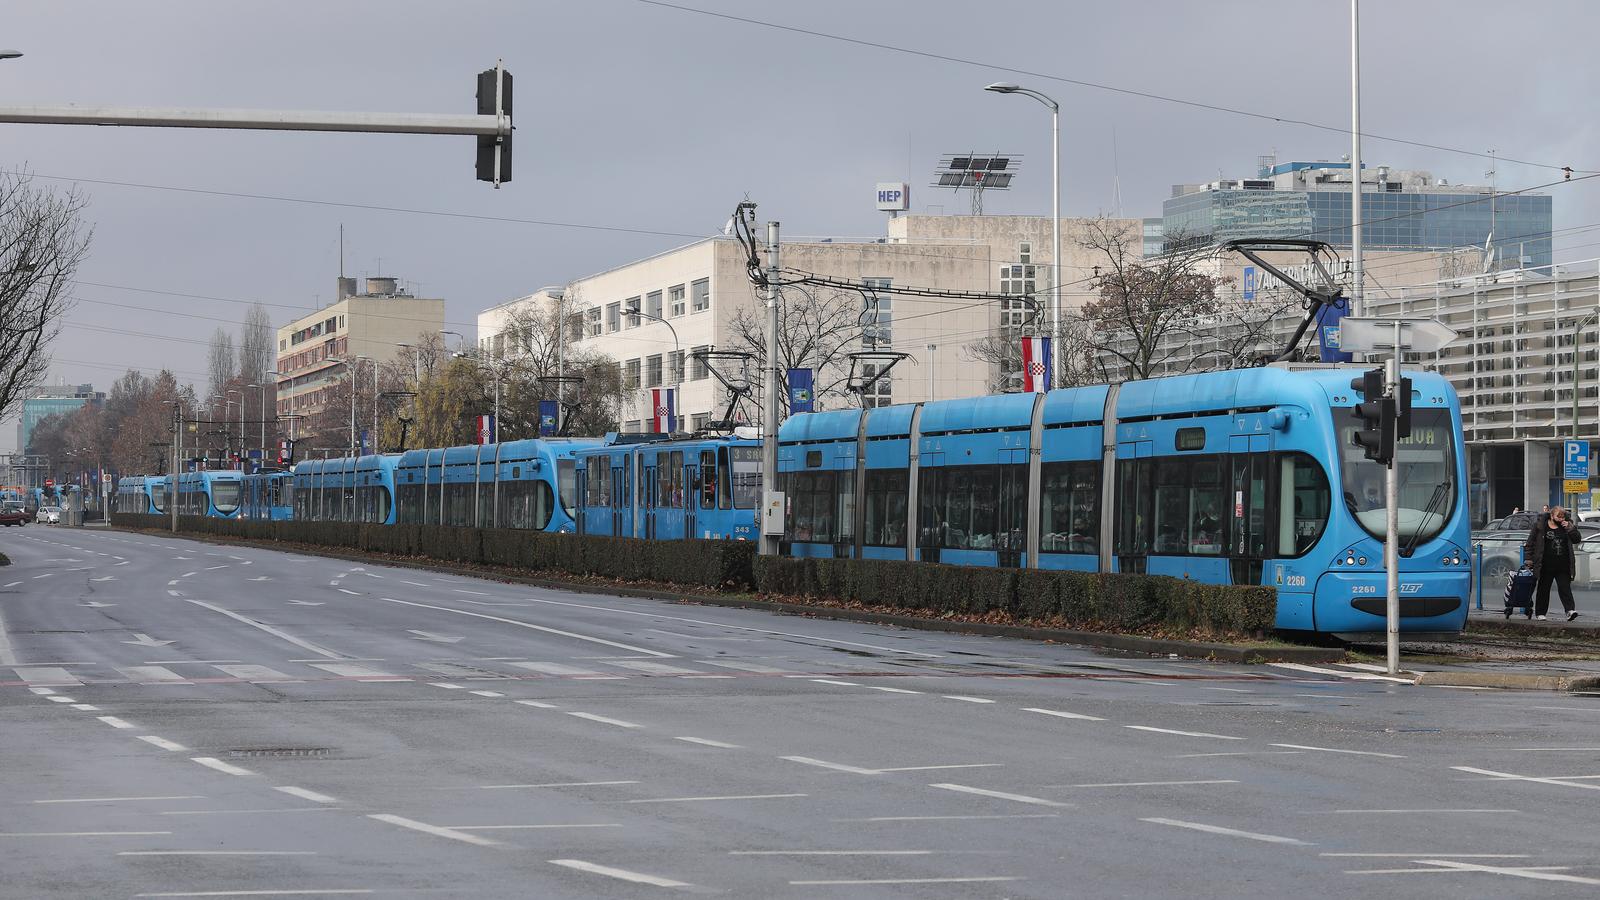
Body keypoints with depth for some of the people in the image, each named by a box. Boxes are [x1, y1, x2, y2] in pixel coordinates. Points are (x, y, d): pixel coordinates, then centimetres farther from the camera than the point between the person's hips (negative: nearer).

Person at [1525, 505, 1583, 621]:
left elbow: (1577, 538, 7)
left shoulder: (1566, 526, 8)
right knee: (1543, 589, 8)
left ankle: (1570, 610, -19)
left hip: (1563, 566, 1)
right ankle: (1540, 613, 16)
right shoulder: (1540, 525, 0)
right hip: (1546, 566, -1)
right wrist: (1529, 558, 1)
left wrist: (1569, 528, -7)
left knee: (1565, 588, -9)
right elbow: (1531, 542, 5)